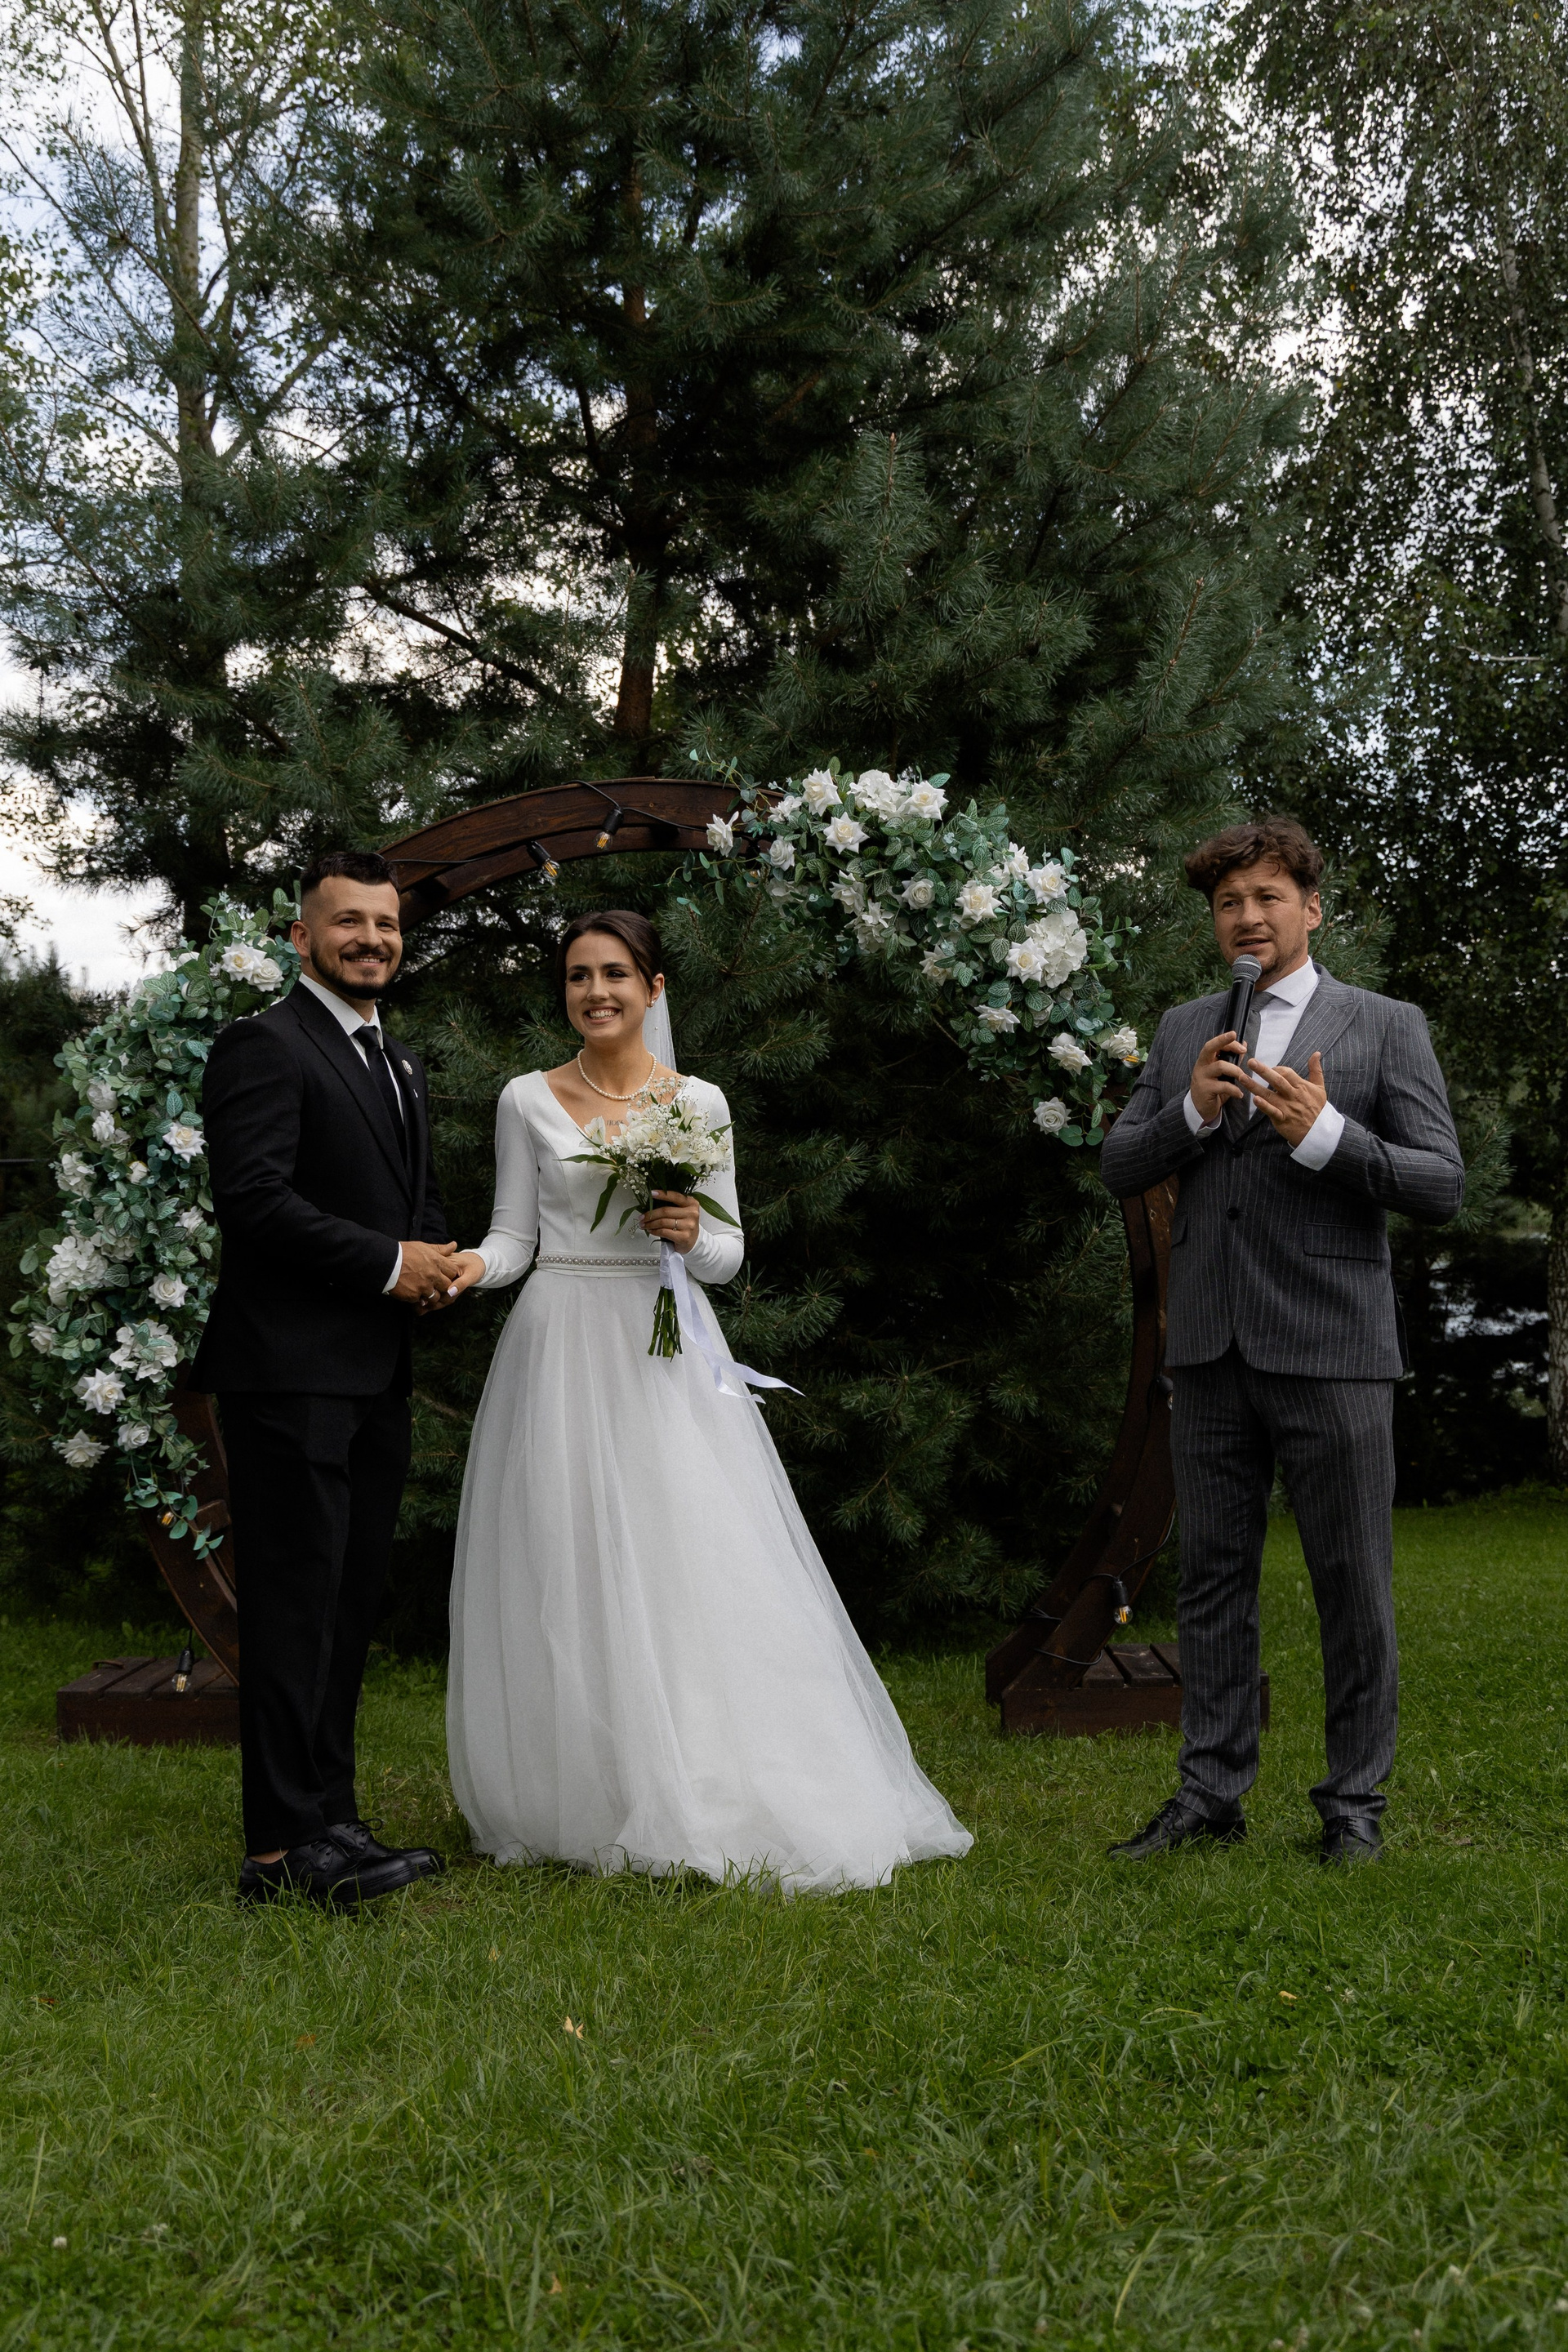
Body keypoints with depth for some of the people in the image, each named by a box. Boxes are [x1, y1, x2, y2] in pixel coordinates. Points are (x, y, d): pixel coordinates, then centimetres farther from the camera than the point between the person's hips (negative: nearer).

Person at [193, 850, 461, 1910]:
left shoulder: (404, 1065, 21)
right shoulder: (264, 1047, -7)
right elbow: (255, 1198, -18)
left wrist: (440, 1260, 4)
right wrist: (391, 1263, -15)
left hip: (378, 1376, 9)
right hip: (292, 1371, -9)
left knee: (352, 1607, 11)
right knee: (296, 1603, -7)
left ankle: (329, 1822, 19)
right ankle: (284, 1846, -3)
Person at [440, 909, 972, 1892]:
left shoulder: (698, 1103, 6)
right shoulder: (529, 1101, 5)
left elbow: (729, 1253, 8)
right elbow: (515, 1234, 5)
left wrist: (694, 1234, -14)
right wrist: (470, 1265, -15)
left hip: (664, 1358, 0)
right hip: (561, 1353, 0)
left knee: (693, 1572, -5)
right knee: (569, 1579, 0)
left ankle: (707, 1804, 5)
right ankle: (579, 1805, 10)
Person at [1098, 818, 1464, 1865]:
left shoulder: (1386, 1026, 2)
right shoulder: (1184, 1032, 14)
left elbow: (1442, 1187, -3)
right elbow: (1121, 1169, 10)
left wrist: (1325, 1134, -17)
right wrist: (1191, 1110, -8)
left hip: (1332, 1349, -4)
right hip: (1211, 1348, 4)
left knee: (1353, 1585, 3)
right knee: (1214, 1577, 9)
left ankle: (1356, 1804, 14)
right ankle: (1213, 1793, 19)